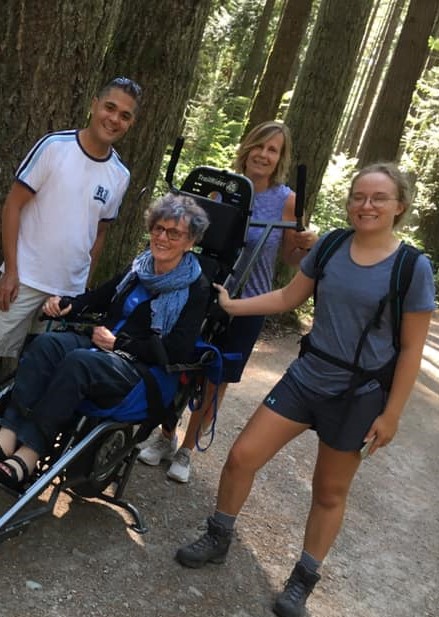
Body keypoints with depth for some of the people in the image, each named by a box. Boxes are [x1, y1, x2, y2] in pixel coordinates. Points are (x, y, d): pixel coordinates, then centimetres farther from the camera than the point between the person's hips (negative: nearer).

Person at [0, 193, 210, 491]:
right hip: (108, 348, 6)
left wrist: (118, 342, -13)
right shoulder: (140, 267, 12)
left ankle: (28, 454, -32)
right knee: (47, 342, -23)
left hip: (146, 371, -6)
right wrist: (69, 304, 4)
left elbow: (177, 351, -14)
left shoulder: (196, 288, -6)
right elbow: (101, 296, 25)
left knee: (79, 362, -34)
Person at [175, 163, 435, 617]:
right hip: (306, 378, 3)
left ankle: (303, 579, 33)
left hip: (359, 396, -3)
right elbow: (289, 297, 10)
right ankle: (218, 538, 27)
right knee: (241, 457, 1)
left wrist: (392, 413, -9)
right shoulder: (329, 247, -2)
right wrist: (232, 305, 5)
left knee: (329, 492, 13)